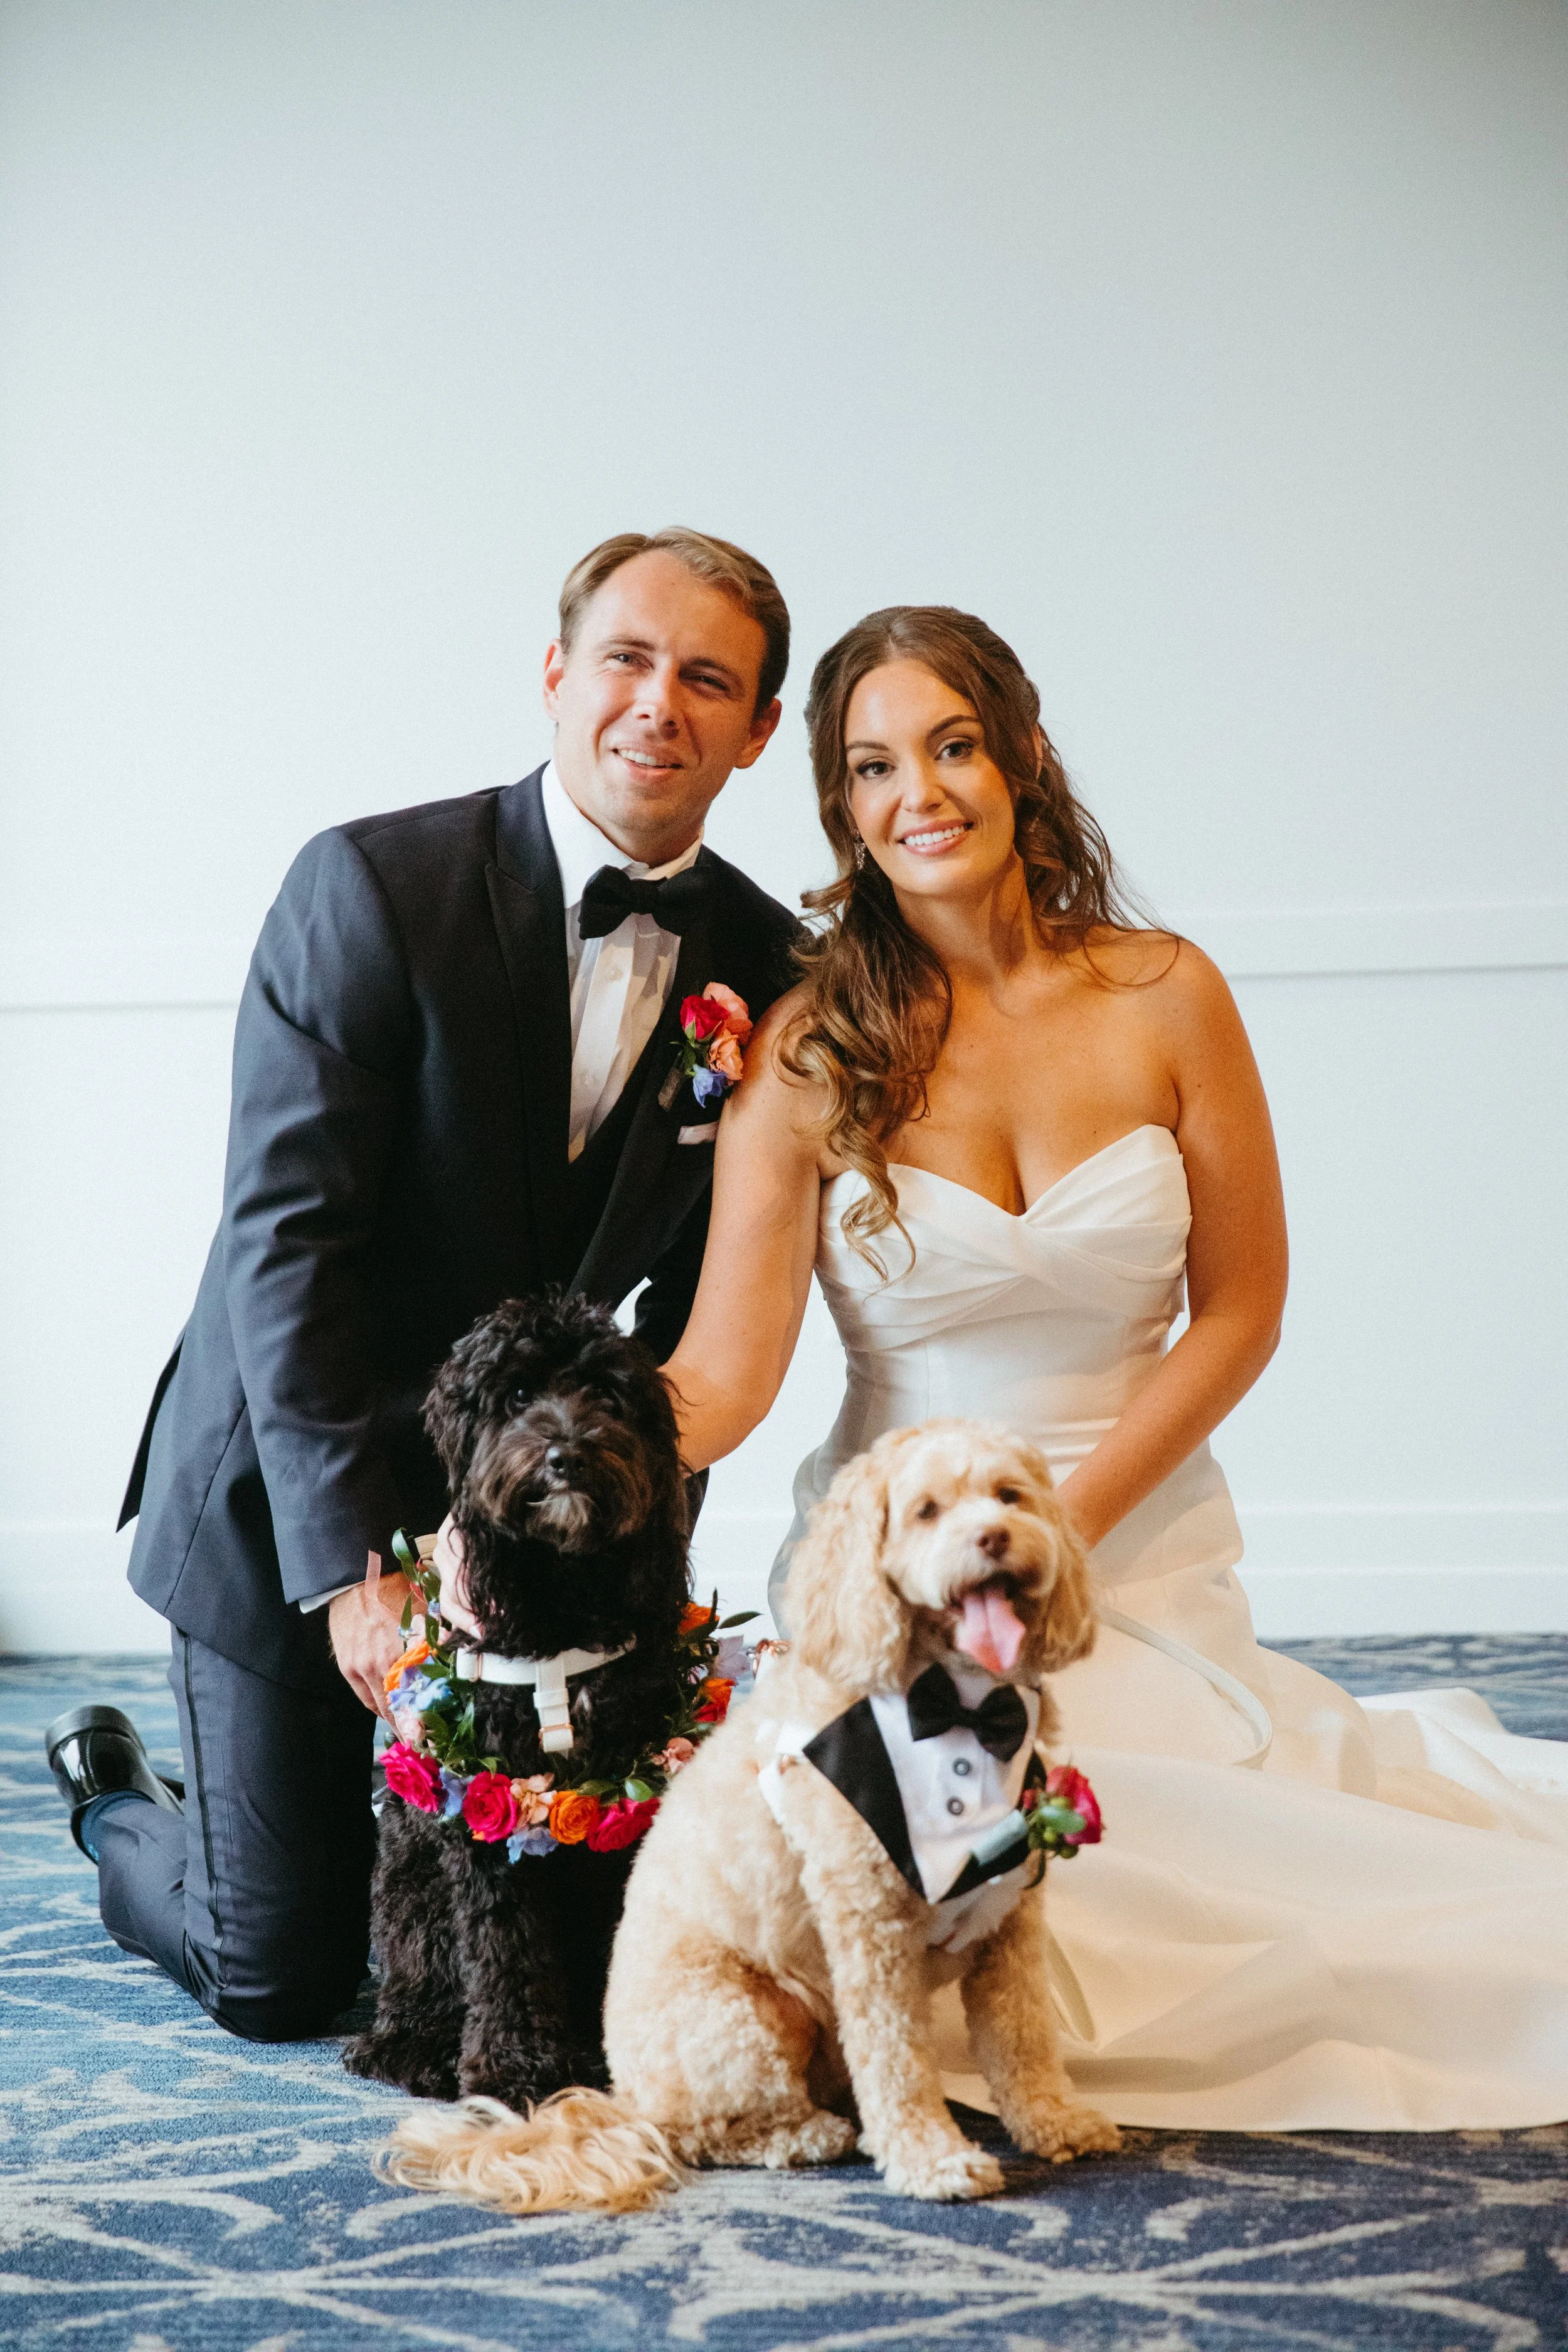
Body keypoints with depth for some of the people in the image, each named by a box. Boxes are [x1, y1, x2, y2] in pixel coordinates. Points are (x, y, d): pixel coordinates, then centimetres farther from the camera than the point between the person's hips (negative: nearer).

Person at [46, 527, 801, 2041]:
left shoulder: (765, 967, -4)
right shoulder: (370, 887, -18)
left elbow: (707, 1301, 0)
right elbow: (282, 1234, -22)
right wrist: (352, 1561, -26)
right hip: (290, 1500, -4)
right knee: (277, 1978, 4)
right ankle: (113, 1806, 37)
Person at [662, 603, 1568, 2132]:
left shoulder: (1165, 998, -1)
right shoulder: (809, 1049, -4)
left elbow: (1239, 1312, 2)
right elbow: (719, 1380, -11)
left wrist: (1055, 1530, -8)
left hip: (1141, 1559, 0)